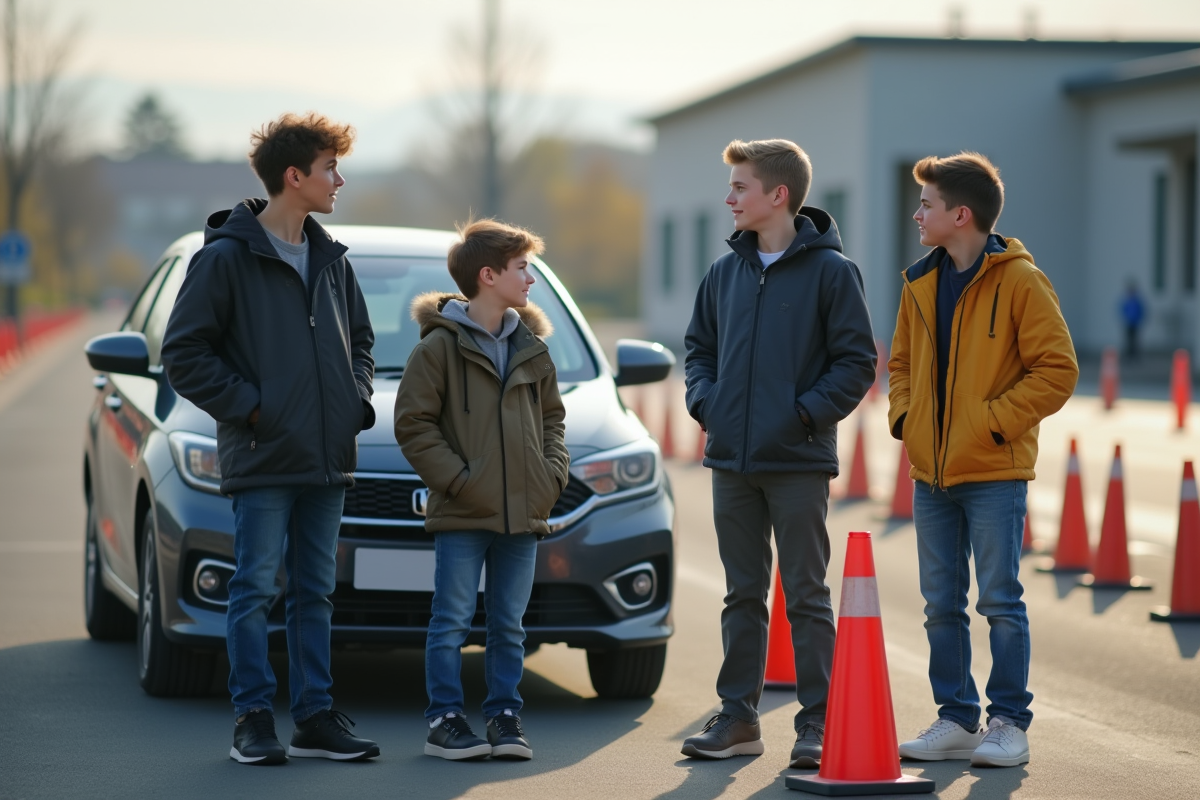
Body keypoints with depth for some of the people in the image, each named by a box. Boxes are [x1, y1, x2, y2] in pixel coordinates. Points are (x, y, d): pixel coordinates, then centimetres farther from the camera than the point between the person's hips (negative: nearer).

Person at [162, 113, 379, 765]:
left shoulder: (330, 258, 13)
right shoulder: (227, 256, -8)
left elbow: (359, 338, 25)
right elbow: (182, 352, -9)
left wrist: (356, 398, 9)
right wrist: (246, 406, -13)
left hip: (328, 459, 6)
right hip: (262, 459, -6)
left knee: (315, 592, 10)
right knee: (255, 589, -3)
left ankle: (315, 718, 14)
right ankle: (253, 719, 3)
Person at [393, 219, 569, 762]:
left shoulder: (532, 348, 11)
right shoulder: (439, 346, -7)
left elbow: (551, 417, 19)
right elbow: (412, 423, -9)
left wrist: (553, 473, 4)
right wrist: (457, 479, -14)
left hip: (523, 514, 5)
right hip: (461, 516, -5)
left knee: (509, 625, 11)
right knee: (452, 623, 0)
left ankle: (504, 716, 19)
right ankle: (444, 720, 5)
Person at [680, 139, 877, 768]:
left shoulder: (830, 271, -6)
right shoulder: (725, 272, 9)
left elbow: (857, 362, -6)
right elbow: (699, 347, 19)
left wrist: (806, 412, -14)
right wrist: (703, 399, 3)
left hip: (799, 463, -5)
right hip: (732, 460, 5)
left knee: (806, 596, 0)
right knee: (743, 594, 11)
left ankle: (818, 721, 6)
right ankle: (737, 716, 17)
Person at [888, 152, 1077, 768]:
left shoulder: (1018, 281, -9)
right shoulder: (921, 283, 9)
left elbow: (1057, 369, -11)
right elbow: (902, 361, 21)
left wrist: (995, 420, -15)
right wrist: (904, 415, 4)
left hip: (994, 473, -6)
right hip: (931, 471, 6)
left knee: (1000, 601, -2)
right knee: (941, 604, 9)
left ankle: (1009, 722, 7)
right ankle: (956, 720, 17)